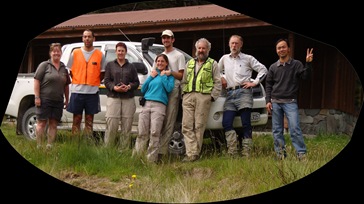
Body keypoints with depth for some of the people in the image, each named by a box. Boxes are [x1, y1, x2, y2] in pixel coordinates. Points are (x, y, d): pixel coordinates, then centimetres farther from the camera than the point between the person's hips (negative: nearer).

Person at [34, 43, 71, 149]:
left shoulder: (64, 68, 14)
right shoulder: (44, 65, 0)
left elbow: (66, 85, 20)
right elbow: (37, 81, -5)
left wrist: (67, 99, 16)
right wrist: (37, 97, -12)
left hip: (58, 101, 5)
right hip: (44, 99, -4)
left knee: (53, 124, 5)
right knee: (41, 123, -2)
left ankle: (49, 146, 10)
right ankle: (39, 146, 1)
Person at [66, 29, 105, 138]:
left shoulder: (99, 55, 5)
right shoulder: (75, 53, 6)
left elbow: (102, 73, 9)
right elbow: (71, 71, 11)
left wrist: (94, 82, 2)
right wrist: (77, 81, 5)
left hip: (92, 91, 0)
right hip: (77, 91, 0)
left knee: (89, 119, 6)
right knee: (77, 119, 3)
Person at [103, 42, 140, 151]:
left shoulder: (131, 67, 17)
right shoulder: (110, 65, 14)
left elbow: (136, 82, 11)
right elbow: (106, 81, 5)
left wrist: (129, 87, -10)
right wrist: (114, 87, -14)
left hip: (128, 99, 2)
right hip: (113, 98, -2)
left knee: (126, 127, 0)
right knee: (111, 126, -9)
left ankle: (125, 150, 5)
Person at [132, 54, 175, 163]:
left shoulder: (169, 75, 12)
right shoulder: (153, 73, 25)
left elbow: (169, 88, -5)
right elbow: (143, 90, 18)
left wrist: (163, 76, 2)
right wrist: (151, 77, 11)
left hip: (159, 105, -4)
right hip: (146, 104, 4)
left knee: (154, 133, -13)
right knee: (142, 133, -2)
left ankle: (151, 159, -12)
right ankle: (136, 156, 1)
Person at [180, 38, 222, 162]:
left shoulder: (212, 64, 13)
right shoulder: (189, 63, 25)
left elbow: (218, 82, 6)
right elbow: (183, 81, 23)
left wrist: (213, 96, -4)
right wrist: (183, 93, 10)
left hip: (203, 96, -4)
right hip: (188, 97, 4)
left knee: (199, 126, -6)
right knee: (187, 126, -7)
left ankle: (195, 153, -3)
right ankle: (192, 153, -10)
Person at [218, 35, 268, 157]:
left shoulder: (248, 58, 8)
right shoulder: (224, 59, 18)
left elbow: (263, 70, 8)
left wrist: (255, 82, 0)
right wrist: (221, 78, 14)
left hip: (244, 92, -4)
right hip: (230, 93, 4)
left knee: (246, 124, -6)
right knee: (226, 123, -10)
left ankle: (246, 153, -5)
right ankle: (232, 152, -9)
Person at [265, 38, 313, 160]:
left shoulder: (296, 64, 3)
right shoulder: (273, 67, 10)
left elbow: (305, 76, -10)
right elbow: (268, 85, 11)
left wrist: (308, 63, -26)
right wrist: (268, 101, 2)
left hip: (290, 102, -3)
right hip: (275, 102, 3)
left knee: (294, 128, -13)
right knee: (277, 130, 3)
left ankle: (301, 154, -9)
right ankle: (280, 155, 9)